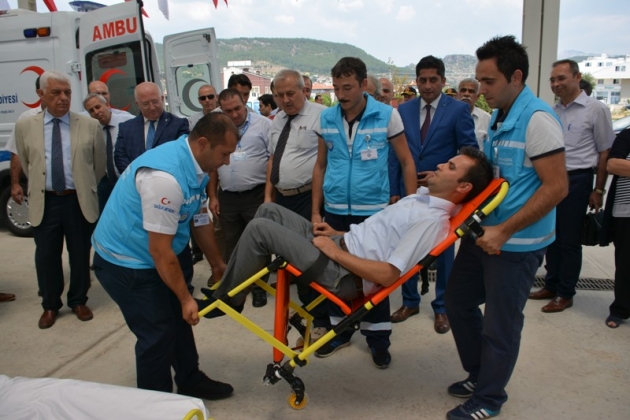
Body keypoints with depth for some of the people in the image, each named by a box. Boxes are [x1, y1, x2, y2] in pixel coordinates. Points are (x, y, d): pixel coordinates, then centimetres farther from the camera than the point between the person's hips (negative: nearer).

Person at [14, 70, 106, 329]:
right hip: (44, 202, 1)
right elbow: (26, 165, 14)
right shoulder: (25, 127, 1)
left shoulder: (90, 125, -3)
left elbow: (99, 165, 7)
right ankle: (50, 305, 29)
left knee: (80, 255, 11)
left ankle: (78, 301, 30)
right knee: (46, 257, 10)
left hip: (79, 201, -1)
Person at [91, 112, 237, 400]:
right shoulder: (166, 176, -33)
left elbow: (200, 220, 6)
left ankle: (191, 383, 37)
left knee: (179, 321, 17)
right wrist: (186, 298, -18)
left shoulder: (196, 166, -5)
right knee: (158, 334, 0)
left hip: (169, 253, 9)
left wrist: (219, 266, 12)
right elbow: (160, 251, -29)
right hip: (126, 262, -9)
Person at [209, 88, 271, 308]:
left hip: (256, 195, -4)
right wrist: (212, 196, 9)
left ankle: (259, 286, 21)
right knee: (230, 244, 14)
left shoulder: (263, 125, -7)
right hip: (227, 197, 4)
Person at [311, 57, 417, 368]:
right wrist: (315, 211, 8)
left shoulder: (387, 115, -6)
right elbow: (320, 166, 10)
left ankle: (378, 337, 24)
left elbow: (406, 162, 1)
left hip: (373, 211, -3)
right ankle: (340, 330, 32)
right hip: (335, 211, 3)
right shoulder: (326, 119, 3)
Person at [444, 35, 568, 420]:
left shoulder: (537, 119, -17)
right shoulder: (500, 118, 9)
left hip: (516, 244, -9)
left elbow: (556, 187, -22)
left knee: (500, 324, 5)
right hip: (483, 233, 9)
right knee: (459, 301, 17)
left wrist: (504, 231, -22)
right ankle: (479, 376, 37)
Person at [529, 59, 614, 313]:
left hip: (576, 180, -5)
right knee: (551, 236, 14)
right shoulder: (552, 111, 9)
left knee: (569, 240, 4)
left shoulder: (596, 109, -7)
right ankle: (551, 285, 29)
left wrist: (598, 190, -8)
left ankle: (565, 294, 18)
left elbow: (605, 152, -6)